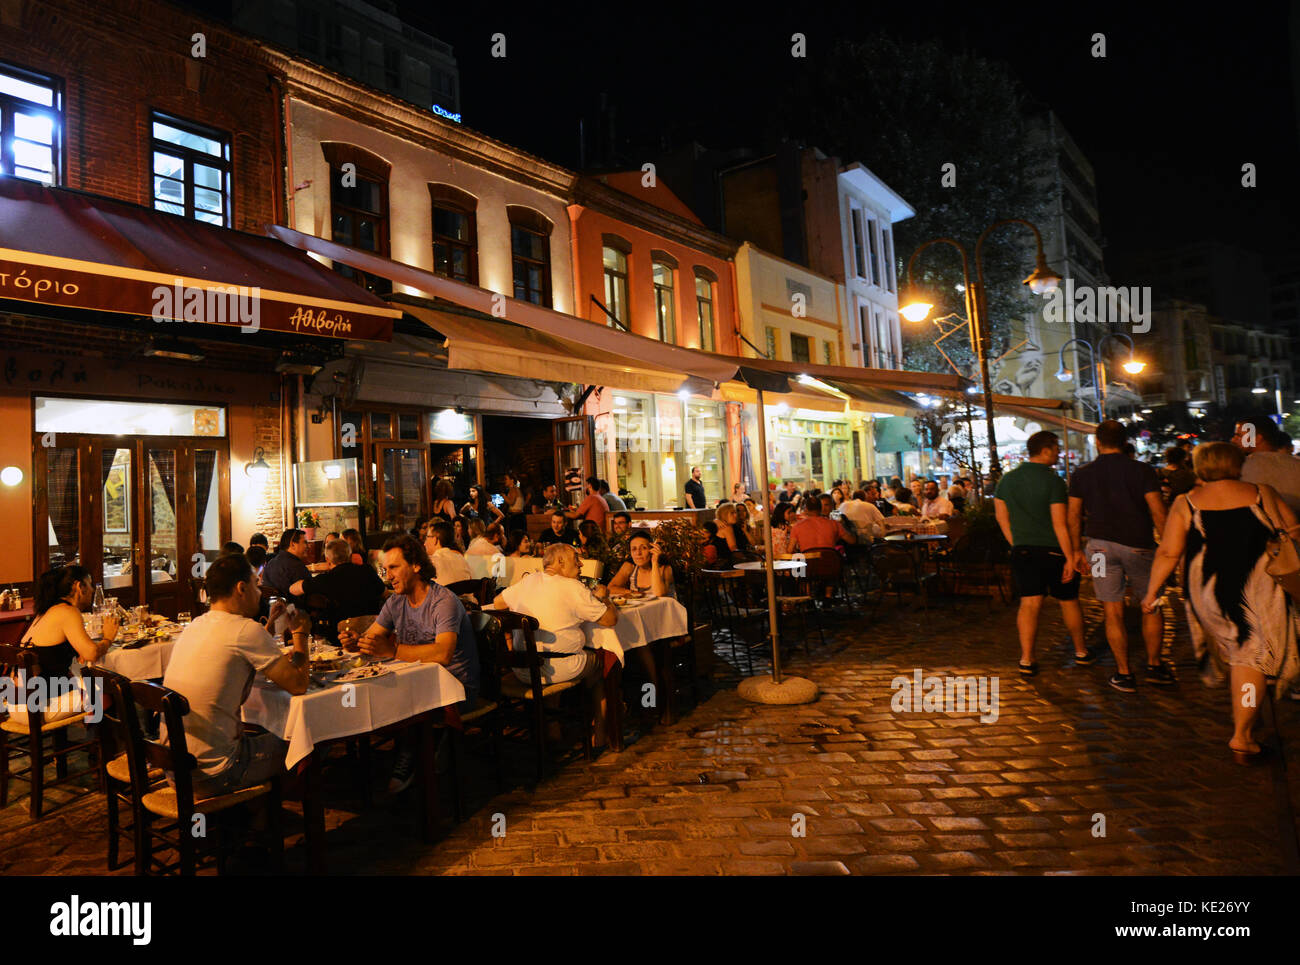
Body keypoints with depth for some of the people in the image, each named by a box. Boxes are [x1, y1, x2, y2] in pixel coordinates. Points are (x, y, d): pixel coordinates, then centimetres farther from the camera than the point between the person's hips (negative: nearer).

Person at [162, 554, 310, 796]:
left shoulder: (193, 627, 8)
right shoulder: (246, 629, -18)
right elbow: (298, 685, -14)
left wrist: (269, 624, 24)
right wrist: (301, 633, 0)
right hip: (211, 775, -8)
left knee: (257, 734, 30)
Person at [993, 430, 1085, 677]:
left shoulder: (1006, 480, 4)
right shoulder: (1053, 481, -13)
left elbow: (1001, 517, 8)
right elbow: (1060, 524, -16)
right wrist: (1070, 557, -12)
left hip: (1023, 552, 4)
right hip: (1054, 550, -4)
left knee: (1029, 603, 5)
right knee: (1069, 601, 14)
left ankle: (1027, 660, 0)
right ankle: (1081, 651, 30)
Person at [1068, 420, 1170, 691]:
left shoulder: (1082, 474, 3)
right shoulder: (1142, 471, -2)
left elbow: (1074, 516, 6)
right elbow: (1158, 513, -7)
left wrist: (1077, 550, 13)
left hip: (1100, 545, 1)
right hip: (1138, 545, -1)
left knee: (1113, 612, 4)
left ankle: (1124, 674, 9)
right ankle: (1154, 666, 23)